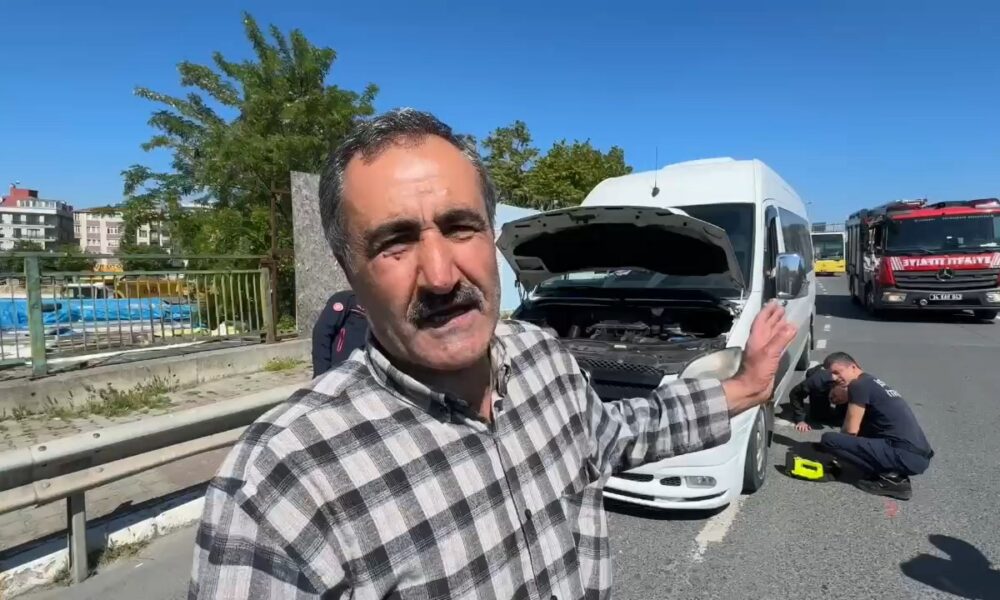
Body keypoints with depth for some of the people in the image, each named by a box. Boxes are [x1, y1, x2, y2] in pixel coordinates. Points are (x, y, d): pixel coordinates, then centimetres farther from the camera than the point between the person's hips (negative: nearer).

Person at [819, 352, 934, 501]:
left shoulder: (859, 385, -7)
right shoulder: (872, 382, 21)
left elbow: (851, 430, -6)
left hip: (906, 456, -10)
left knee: (828, 439, -13)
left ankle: (890, 478, -7)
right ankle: (896, 474, 11)